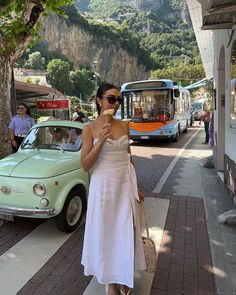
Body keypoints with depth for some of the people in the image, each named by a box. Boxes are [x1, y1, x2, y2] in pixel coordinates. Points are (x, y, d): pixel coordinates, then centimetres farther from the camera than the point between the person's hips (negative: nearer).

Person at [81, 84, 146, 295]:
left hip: (125, 184, 4)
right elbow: (85, 165, -9)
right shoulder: (90, 129, -7)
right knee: (105, 231, 11)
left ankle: (124, 277, 38)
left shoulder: (124, 126, 4)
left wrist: (136, 188, 14)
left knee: (126, 231, 13)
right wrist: (100, 141, -22)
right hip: (103, 185, -3)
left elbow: (129, 158, 12)